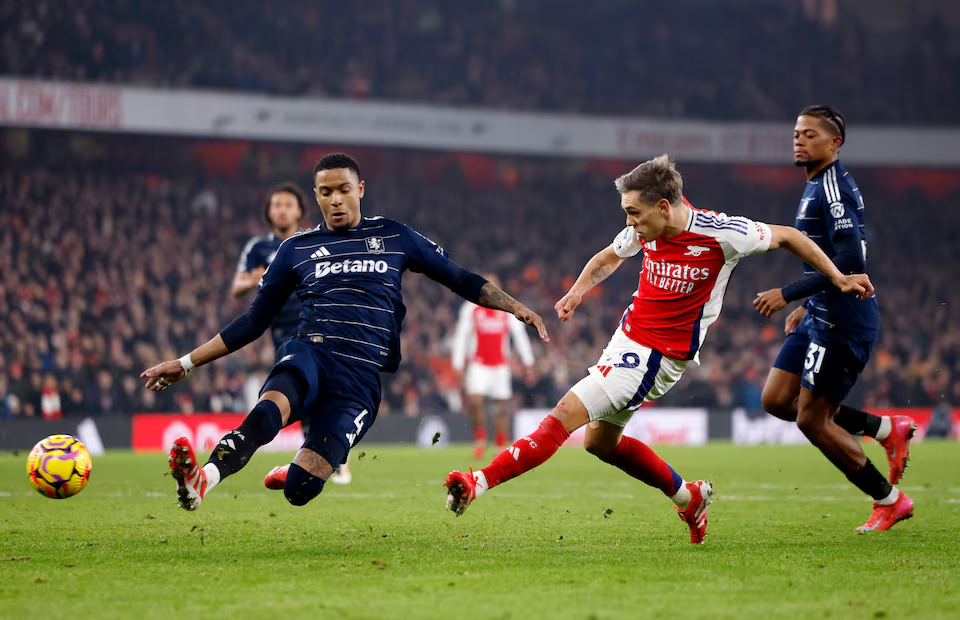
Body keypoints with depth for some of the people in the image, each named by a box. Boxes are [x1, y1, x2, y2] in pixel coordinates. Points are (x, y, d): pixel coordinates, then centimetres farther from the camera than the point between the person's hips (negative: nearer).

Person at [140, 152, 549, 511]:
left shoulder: (394, 238, 18)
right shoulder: (297, 249, 19)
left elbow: (460, 279, 25)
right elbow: (254, 322, 23)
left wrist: (516, 307, 13)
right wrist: (186, 363, 18)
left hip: (362, 376, 0)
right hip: (311, 352, 0)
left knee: (300, 489, -20)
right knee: (272, 406, -39)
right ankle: (204, 479, -62)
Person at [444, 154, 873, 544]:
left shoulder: (720, 234, -19)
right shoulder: (645, 229, -3)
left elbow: (788, 236, -3)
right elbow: (609, 258, 18)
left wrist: (838, 278, 1)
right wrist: (579, 291, -2)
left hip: (660, 354, -8)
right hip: (628, 335, 8)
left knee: (565, 414, -17)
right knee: (600, 441, 17)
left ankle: (482, 481, -21)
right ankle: (688, 497, 30)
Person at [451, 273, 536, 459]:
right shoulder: (470, 308, 1)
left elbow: (519, 335, 5)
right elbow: (461, 337, 3)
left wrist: (527, 363, 2)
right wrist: (458, 365, -2)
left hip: (501, 365, 1)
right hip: (478, 364, -1)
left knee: (502, 405, 0)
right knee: (474, 400, -17)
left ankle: (501, 446, 11)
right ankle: (480, 438, 1)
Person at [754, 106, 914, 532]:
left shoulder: (833, 188, -17)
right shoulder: (817, 188, 16)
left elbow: (849, 261, -25)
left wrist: (788, 294, -24)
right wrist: (806, 306, 24)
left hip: (841, 322, -10)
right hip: (822, 317, 10)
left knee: (812, 420, -4)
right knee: (776, 400, 7)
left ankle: (889, 500, 10)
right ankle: (886, 430, 15)